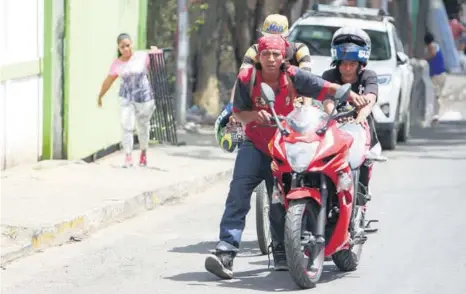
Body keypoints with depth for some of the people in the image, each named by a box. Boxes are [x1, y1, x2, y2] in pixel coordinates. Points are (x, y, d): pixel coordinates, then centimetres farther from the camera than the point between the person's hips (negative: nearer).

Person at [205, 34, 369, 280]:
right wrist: (254, 115, -28)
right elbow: (238, 112, -7)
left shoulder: (293, 76, -11)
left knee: (280, 202, 8)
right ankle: (226, 251, -25)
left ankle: (280, 252, 31)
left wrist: (350, 94, -30)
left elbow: (327, 88, -14)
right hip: (254, 145, -1)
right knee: (238, 192, -19)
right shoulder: (247, 78, -10)